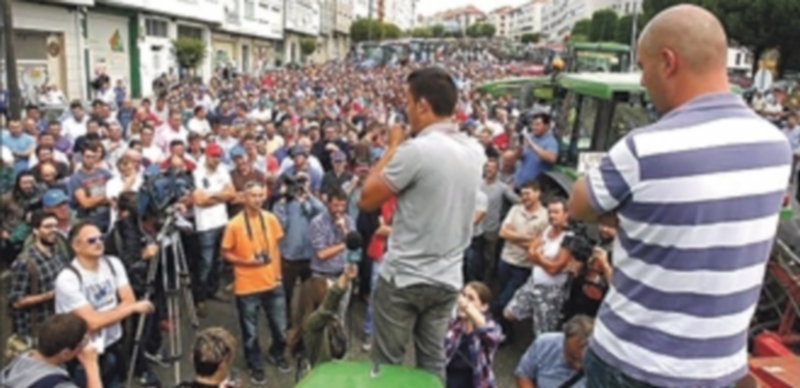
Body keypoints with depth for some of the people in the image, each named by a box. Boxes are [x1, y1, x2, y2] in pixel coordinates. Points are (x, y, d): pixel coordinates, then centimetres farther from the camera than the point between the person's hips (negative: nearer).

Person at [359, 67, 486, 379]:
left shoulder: (415, 150, -20)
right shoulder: (475, 151, 2)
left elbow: (367, 199, -11)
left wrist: (393, 146, -3)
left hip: (404, 278, -6)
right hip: (447, 279, 7)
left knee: (386, 364, 10)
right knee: (433, 362, 17)